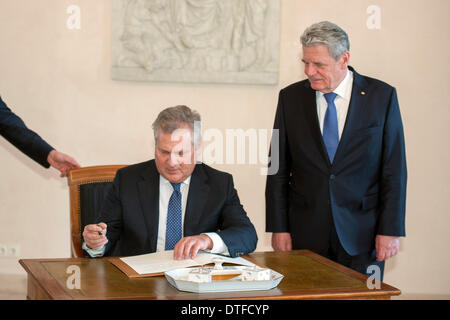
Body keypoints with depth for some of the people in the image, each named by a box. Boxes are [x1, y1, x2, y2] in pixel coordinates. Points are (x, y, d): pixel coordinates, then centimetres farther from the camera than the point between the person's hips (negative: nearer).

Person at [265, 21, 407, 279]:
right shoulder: (290, 98, 3)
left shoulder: (381, 96, -2)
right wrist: (279, 228, -1)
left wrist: (390, 230, -6)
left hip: (361, 233, -1)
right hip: (306, 234, 1)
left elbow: (394, 170, -2)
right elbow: (279, 170, 4)